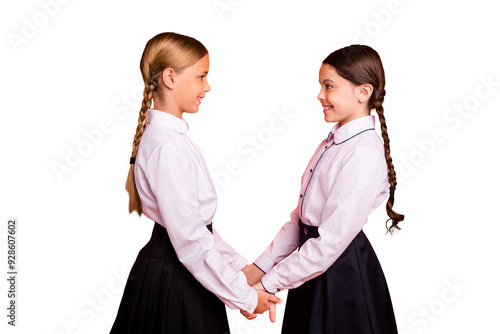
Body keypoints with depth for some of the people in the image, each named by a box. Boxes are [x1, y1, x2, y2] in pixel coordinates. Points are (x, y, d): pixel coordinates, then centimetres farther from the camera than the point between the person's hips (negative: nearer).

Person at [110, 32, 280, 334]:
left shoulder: (171, 136, 8)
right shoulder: (167, 147, -23)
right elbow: (190, 239, -24)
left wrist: (239, 266, 7)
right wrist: (245, 296, -17)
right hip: (173, 284, -9)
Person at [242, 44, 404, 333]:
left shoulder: (365, 154, -21)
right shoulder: (332, 142, 6)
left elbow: (332, 239, -24)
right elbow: (300, 217, 7)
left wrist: (268, 284, -19)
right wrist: (260, 266, 2)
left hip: (343, 272, -7)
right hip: (314, 263, 7)